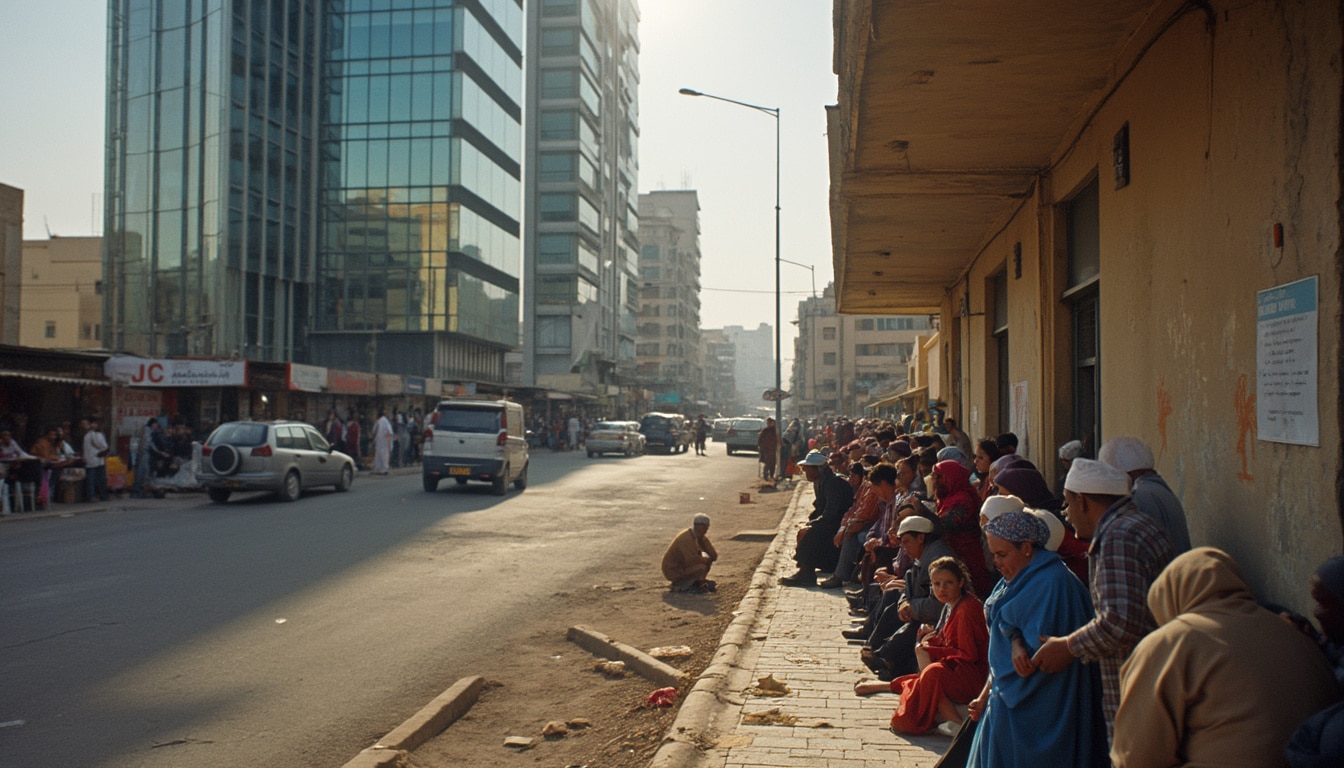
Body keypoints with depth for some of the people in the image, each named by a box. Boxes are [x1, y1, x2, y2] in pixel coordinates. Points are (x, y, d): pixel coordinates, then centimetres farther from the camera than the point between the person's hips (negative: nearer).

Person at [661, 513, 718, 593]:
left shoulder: (701, 537, 3)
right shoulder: (686, 538, -26)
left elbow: (714, 556, 2)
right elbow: (692, 560, -32)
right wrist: (706, 559, -16)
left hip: (684, 566, 9)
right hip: (673, 571, -9)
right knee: (702, 568, -26)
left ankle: (696, 582, 7)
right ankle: (679, 586, -11)